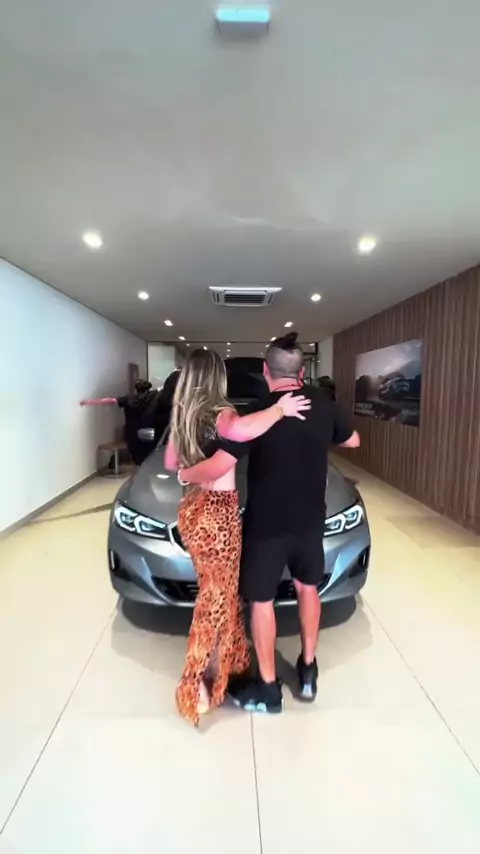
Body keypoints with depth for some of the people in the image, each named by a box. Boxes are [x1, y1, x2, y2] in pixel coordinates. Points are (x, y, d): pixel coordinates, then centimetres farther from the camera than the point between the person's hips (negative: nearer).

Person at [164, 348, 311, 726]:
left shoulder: (181, 416, 5)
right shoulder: (220, 413, -17)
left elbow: (170, 464, 15)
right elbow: (240, 431, -42)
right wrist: (280, 408, -28)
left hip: (193, 508, 8)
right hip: (219, 513, -8)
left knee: (218, 589, 23)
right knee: (217, 595, 8)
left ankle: (226, 660, 41)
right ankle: (198, 681, 20)